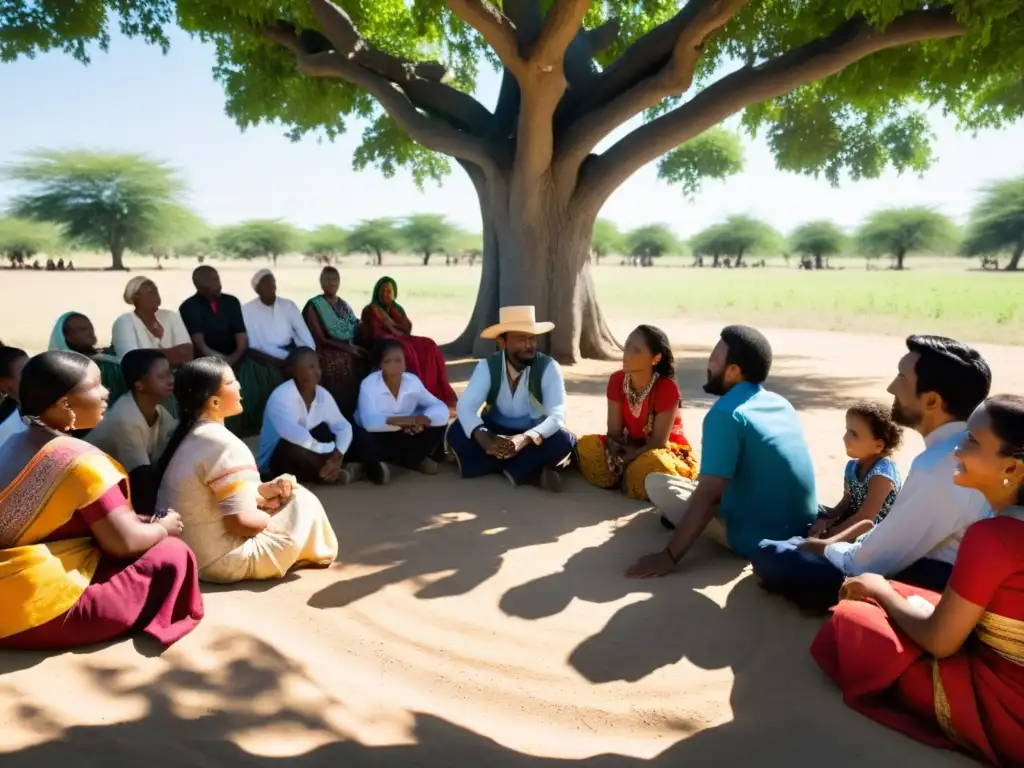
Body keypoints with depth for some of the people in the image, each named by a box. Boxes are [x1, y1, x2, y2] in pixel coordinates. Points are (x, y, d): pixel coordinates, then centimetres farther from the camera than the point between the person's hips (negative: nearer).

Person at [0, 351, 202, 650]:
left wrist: (141, 520, 11)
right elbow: (124, 542, -18)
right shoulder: (80, 461, -19)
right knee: (172, 555, -5)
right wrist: (164, 528, 3)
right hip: (41, 610, -9)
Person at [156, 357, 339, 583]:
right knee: (304, 504, 1)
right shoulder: (224, 445, -25)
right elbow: (243, 523, -25)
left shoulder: (189, 435, 5)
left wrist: (264, 490, 1)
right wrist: (270, 517, -5)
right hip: (218, 561, -9)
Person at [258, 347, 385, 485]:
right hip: (276, 459, -6)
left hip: (306, 454, 6)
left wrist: (337, 456, -28)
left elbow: (343, 426, -8)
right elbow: (293, 435, -41)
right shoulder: (281, 396, -26)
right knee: (291, 448, -37)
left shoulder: (322, 394, -5)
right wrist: (330, 452, -33)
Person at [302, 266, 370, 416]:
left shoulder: (344, 305, 18)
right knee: (343, 363, -33)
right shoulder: (314, 306, 1)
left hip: (350, 349, 5)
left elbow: (356, 331, 12)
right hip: (328, 351, -5)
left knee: (366, 359, -23)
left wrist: (355, 347, -9)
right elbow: (320, 339, -7)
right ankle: (343, 412, -22)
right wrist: (347, 347, -15)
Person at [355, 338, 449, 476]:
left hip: (406, 435, 3)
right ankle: (417, 459, -9)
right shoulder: (369, 384, -22)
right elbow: (369, 422, -34)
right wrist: (398, 421, -45)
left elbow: (442, 408, -15)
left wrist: (420, 420, -35)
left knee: (439, 423, -17)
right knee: (367, 442, -36)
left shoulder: (413, 381, -13)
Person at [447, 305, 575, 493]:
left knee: (564, 441, -32)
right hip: (496, 434, 2)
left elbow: (557, 416, -27)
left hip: (534, 438, -2)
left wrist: (525, 439, -47)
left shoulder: (548, 367, -18)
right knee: (457, 432, -26)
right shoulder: (487, 366, -14)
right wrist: (483, 438, -45)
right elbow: (465, 407, -23)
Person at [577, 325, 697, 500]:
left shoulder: (668, 389, -23)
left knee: (653, 465, -39)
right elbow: (614, 432, -8)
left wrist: (625, 460, -27)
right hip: (630, 447, 4)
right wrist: (618, 456, -29)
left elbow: (659, 442, -21)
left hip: (666, 451, -4)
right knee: (586, 446, -19)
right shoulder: (616, 380, -9)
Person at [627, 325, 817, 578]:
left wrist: (669, 556, -20)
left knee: (657, 482, -2)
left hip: (759, 538, -8)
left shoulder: (725, 414, -20)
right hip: (803, 528, 8)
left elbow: (708, 496, -25)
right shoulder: (781, 403, 5)